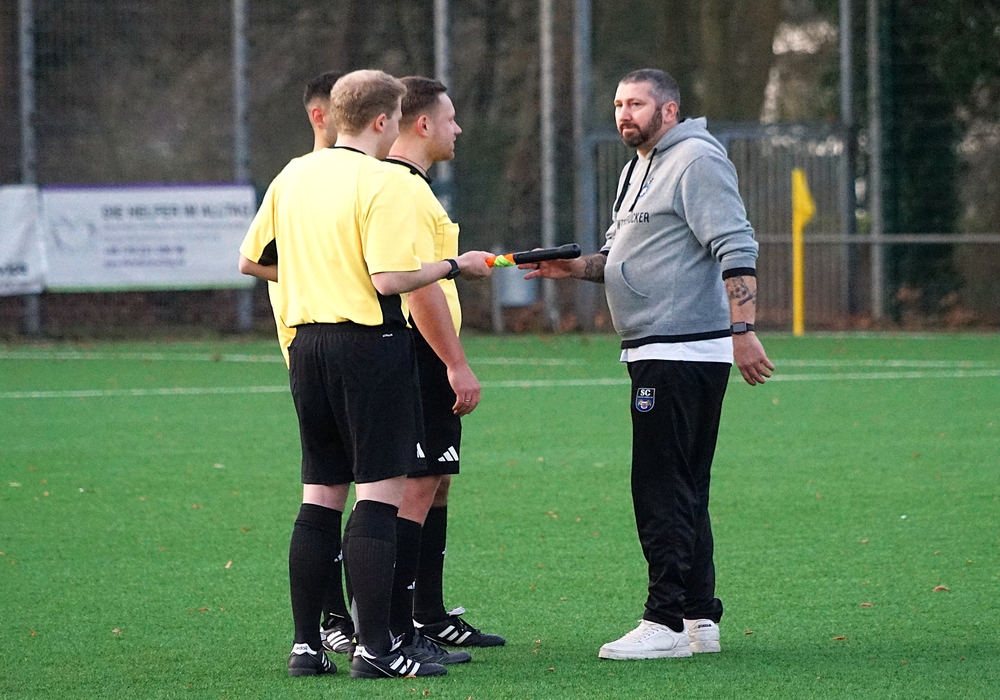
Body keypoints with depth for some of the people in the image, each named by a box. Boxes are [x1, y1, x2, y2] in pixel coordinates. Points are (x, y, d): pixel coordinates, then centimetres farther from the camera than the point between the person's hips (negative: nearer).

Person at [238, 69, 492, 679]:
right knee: (382, 491, -4)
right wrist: (455, 266, -5)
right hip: (371, 343, -7)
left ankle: (306, 644, 11)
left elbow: (251, 258, 16)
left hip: (307, 342, 7)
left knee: (319, 495, 11)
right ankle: (375, 647, -8)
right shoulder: (385, 182, -12)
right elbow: (390, 279, -20)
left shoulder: (293, 176, 9)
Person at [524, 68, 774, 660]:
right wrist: (579, 267, 9)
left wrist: (743, 331, -26)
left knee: (663, 491, -11)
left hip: (685, 355, -11)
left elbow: (736, 250, -19)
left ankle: (666, 622, -11)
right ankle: (699, 617, 17)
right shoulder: (639, 170, 21)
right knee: (683, 491, 12)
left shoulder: (696, 162, -11)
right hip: (656, 354, 11)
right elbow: (626, 259, 29)